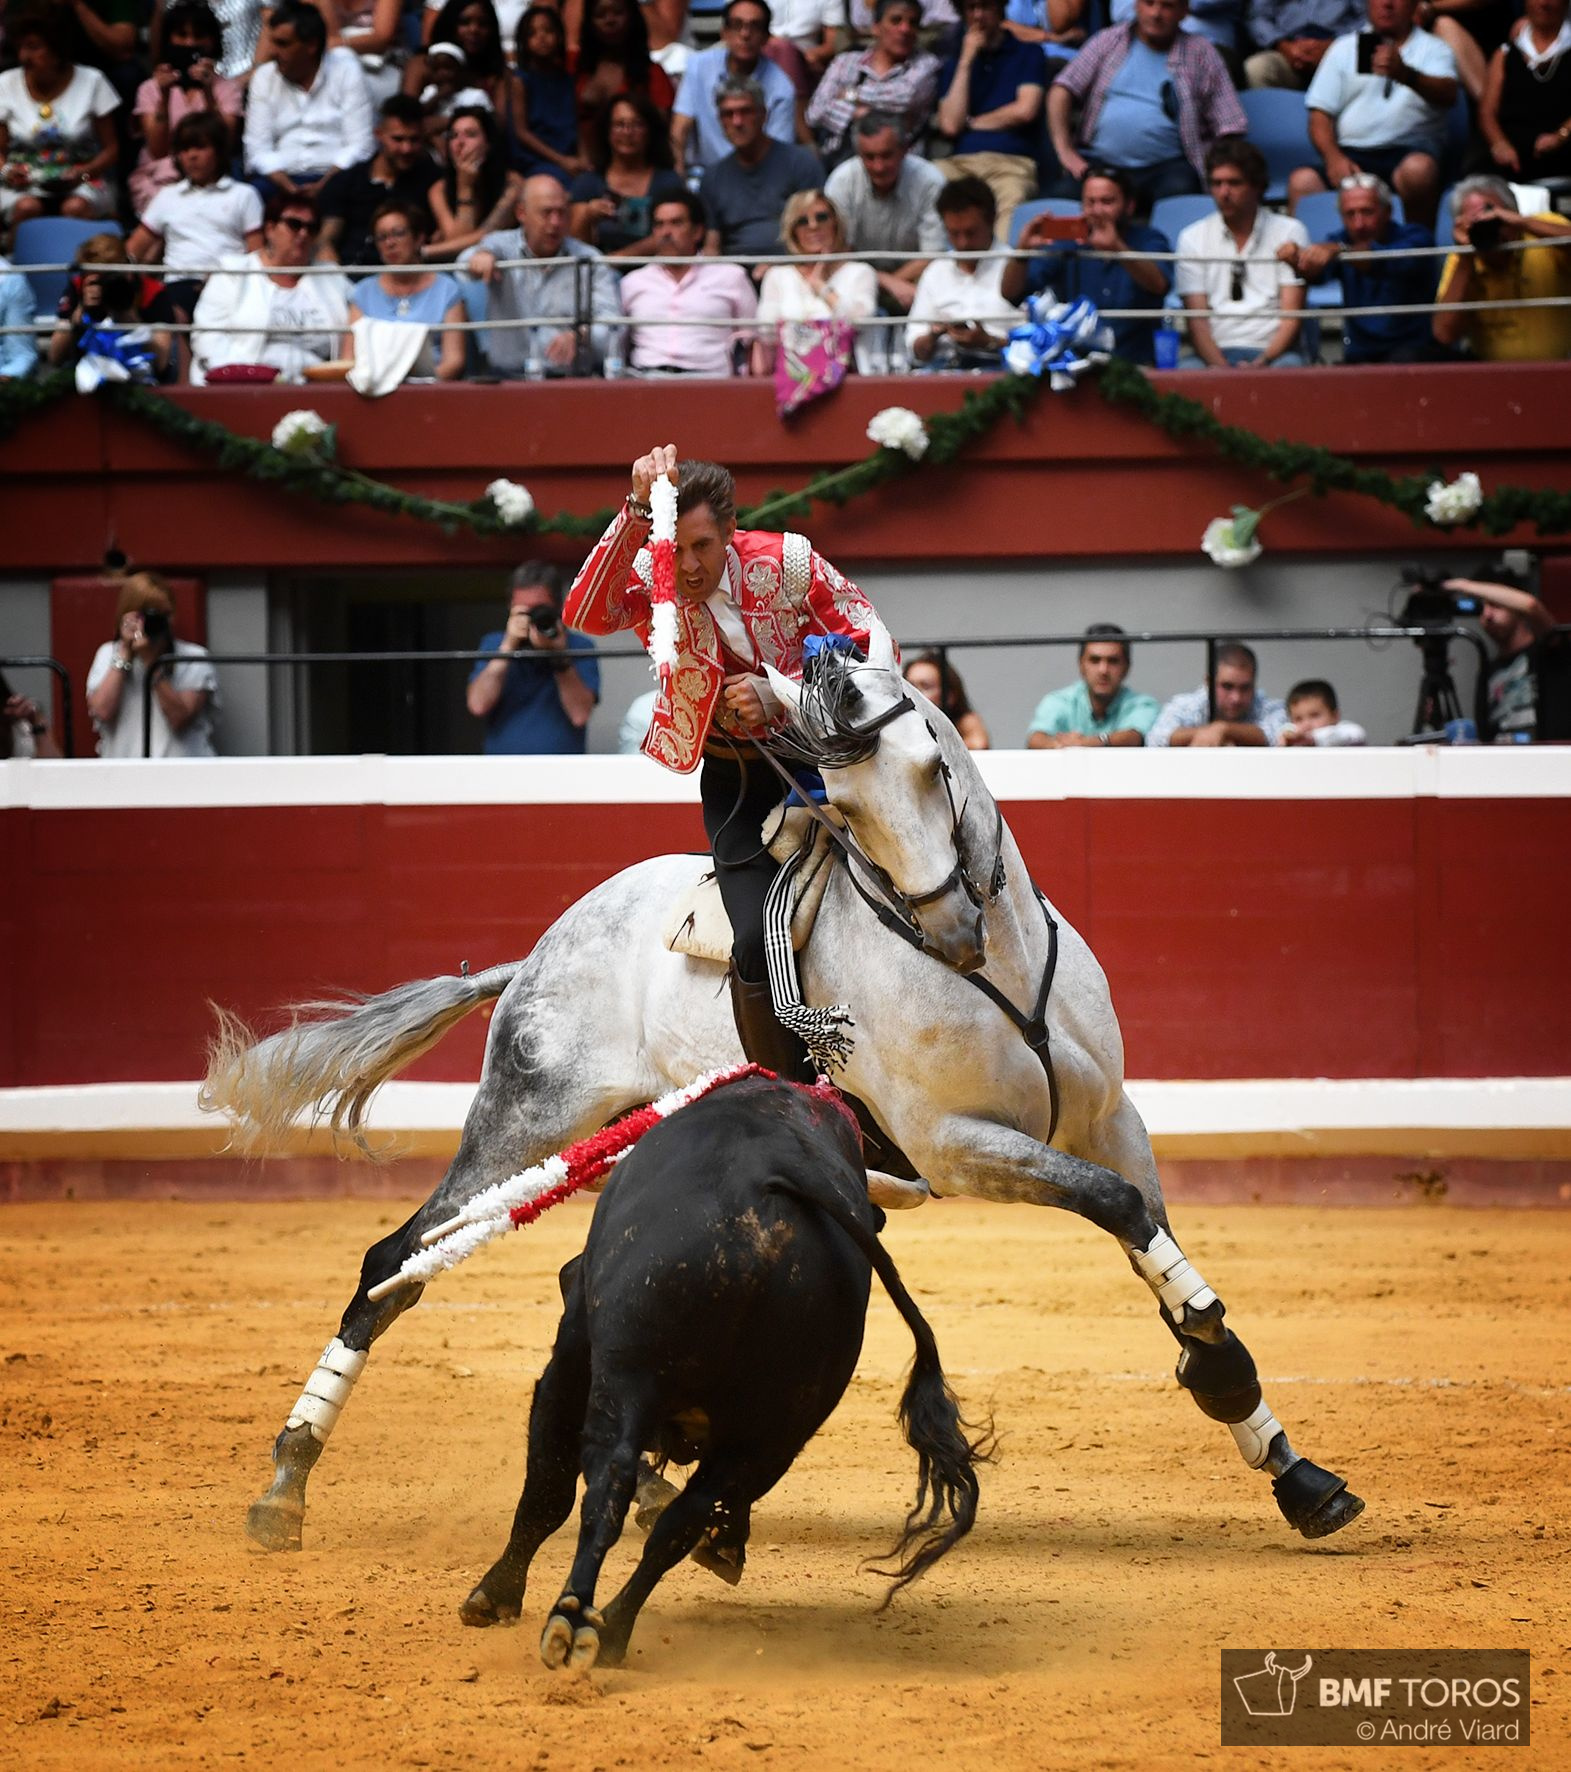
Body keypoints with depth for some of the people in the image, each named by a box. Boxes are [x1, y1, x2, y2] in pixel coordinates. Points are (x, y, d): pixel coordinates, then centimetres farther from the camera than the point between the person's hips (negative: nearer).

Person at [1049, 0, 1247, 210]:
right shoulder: (1109, 41, 15)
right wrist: (1065, 151, -6)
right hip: (1101, 162, 1)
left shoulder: (1201, 53, 11)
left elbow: (1228, 128, 6)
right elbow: (1062, 91, 7)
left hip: (1167, 166, -1)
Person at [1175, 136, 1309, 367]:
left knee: (1290, 367, -38)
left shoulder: (1289, 232, 9)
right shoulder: (1192, 238, 12)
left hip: (1273, 351, 0)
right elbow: (1197, 319, 4)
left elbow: (1292, 316, 2)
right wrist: (1220, 366, -16)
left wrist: (1263, 363, -16)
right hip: (1216, 352, 0)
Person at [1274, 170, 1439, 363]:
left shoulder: (1415, 237, -5)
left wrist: (1338, 251, -50)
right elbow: (1314, 271, -17)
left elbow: (1396, 261, -31)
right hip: (1360, 355, 4)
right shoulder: (1343, 239, 7)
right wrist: (1295, 257, -44)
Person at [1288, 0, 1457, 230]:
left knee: (1418, 169, -38)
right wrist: (1333, 157, -9)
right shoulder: (1343, 48, 19)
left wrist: (1406, 75, -32)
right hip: (1351, 153, 2)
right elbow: (1320, 115, 13)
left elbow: (1447, 94, -10)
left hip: (1409, 147, -2)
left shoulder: (1433, 49, 11)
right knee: (1302, 181, -28)